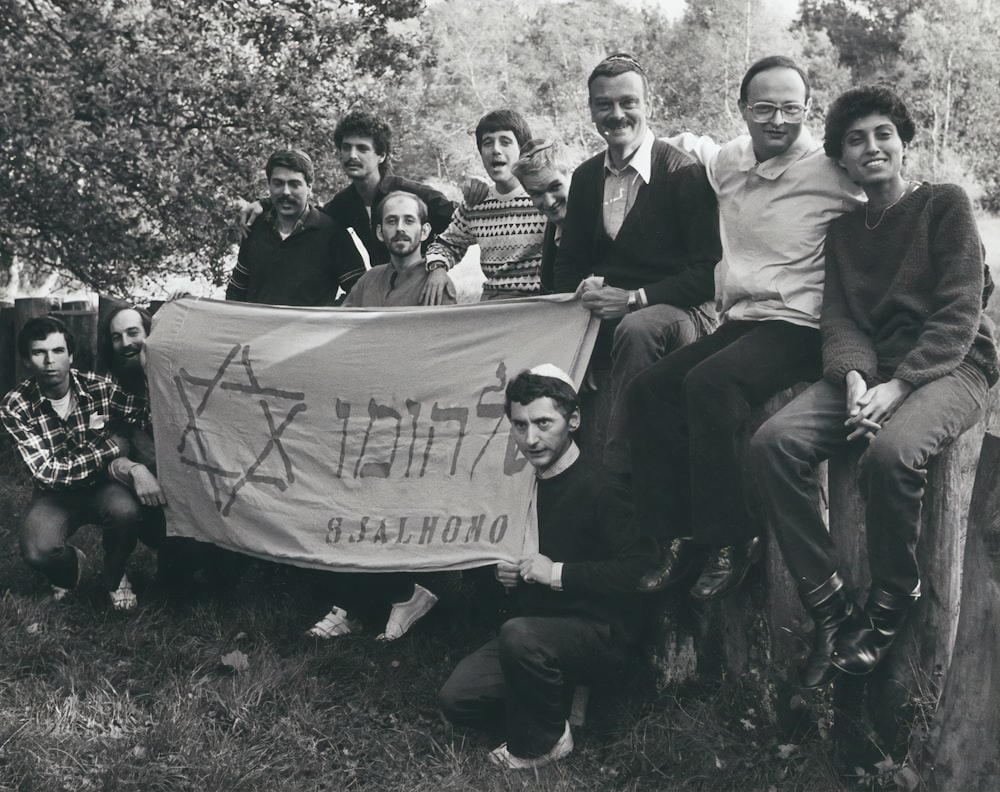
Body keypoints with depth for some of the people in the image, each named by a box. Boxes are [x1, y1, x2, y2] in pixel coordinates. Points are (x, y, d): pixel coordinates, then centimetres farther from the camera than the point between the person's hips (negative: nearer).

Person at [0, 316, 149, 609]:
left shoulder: (98, 388, -13)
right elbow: (46, 471, -23)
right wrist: (109, 449, -24)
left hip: (101, 484, 1)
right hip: (55, 494, -1)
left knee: (126, 511, -34)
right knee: (37, 551, -31)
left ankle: (114, 576, 0)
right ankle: (71, 566, 10)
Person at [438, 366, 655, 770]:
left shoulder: (598, 489, -17)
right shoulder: (534, 484, 8)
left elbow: (639, 568, -28)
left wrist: (557, 573, -24)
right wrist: (513, 574, 2)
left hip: (601, 634, -8)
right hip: (545, 627, 8)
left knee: (520, 635, -38)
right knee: (457, 699, -7)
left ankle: (539, 744, -13)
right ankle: (558, 698, 9)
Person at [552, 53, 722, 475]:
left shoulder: (686, 173, -6)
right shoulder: (586, 176, 13)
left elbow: (709, 271, -9)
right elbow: (568, 262, 18)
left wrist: (635, 297, -18)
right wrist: (586, 288, -6)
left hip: (677, 312, -6)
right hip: (604, 311, 6)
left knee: (636, 329, -38)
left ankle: (619, 469, -33)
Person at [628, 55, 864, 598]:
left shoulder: (830, 170, -6)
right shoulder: (727, 161, 13)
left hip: (799, 328, -6)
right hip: (738, 322, 7)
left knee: (708, 384, -31)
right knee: (648, 389, -16)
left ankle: (731, 542, -18)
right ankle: (680, 538, -9)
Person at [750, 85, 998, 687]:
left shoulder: (946, 204, 2)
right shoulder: (843, 231, 18)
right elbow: (839, 321, 7)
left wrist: (898, 386, -19)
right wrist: (854, 377, -16)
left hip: (951, 366, -5)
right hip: (870, 368, 5)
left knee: (892, 451, -37)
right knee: (774, 442, -22)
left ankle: (891, 607, -12)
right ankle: (830, 610, -18)